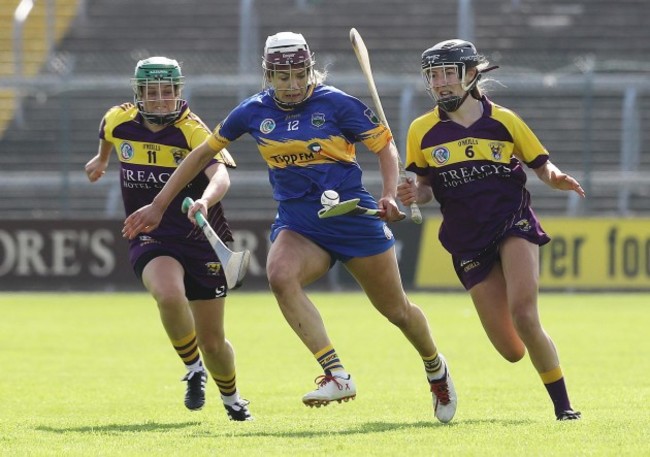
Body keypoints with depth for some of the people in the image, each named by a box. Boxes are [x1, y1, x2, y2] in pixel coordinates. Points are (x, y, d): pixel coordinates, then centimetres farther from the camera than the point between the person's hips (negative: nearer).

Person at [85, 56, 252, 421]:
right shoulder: (119, 121, -4)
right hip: (150, 239, 2)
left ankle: (231, 397, 37)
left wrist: (205, 201, -55)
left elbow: (221, 175, -34)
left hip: (201, 240, -2)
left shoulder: (193, 131, -17)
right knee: (170, 296, -33)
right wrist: (102, 159, 43)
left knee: (212, 342, 4)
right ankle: (194, 371, -6)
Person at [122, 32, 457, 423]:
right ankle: (338, 376, -34)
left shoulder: (336, 104, -10)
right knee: (280, 274, -32)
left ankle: (435, 367, 43)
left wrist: (390, 196, -18)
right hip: (298, 224, 2)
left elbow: (385, 145, -1)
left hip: (354, 218, -2)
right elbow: (204, 152, 12)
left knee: (397, 311, 8)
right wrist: (159, 204, 13)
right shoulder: (254, 112, 0)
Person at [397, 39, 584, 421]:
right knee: (511, 350, -3)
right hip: (468, 242, 2)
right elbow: (426, 185, 13)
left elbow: (541, 165, 8)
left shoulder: (503, 120, 1)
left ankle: (563, 405, -10)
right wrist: (414, 194, -11)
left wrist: (556, 178, -15)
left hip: (514, 223, -2)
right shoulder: (422, 131, 3)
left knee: (523, 315, -24)